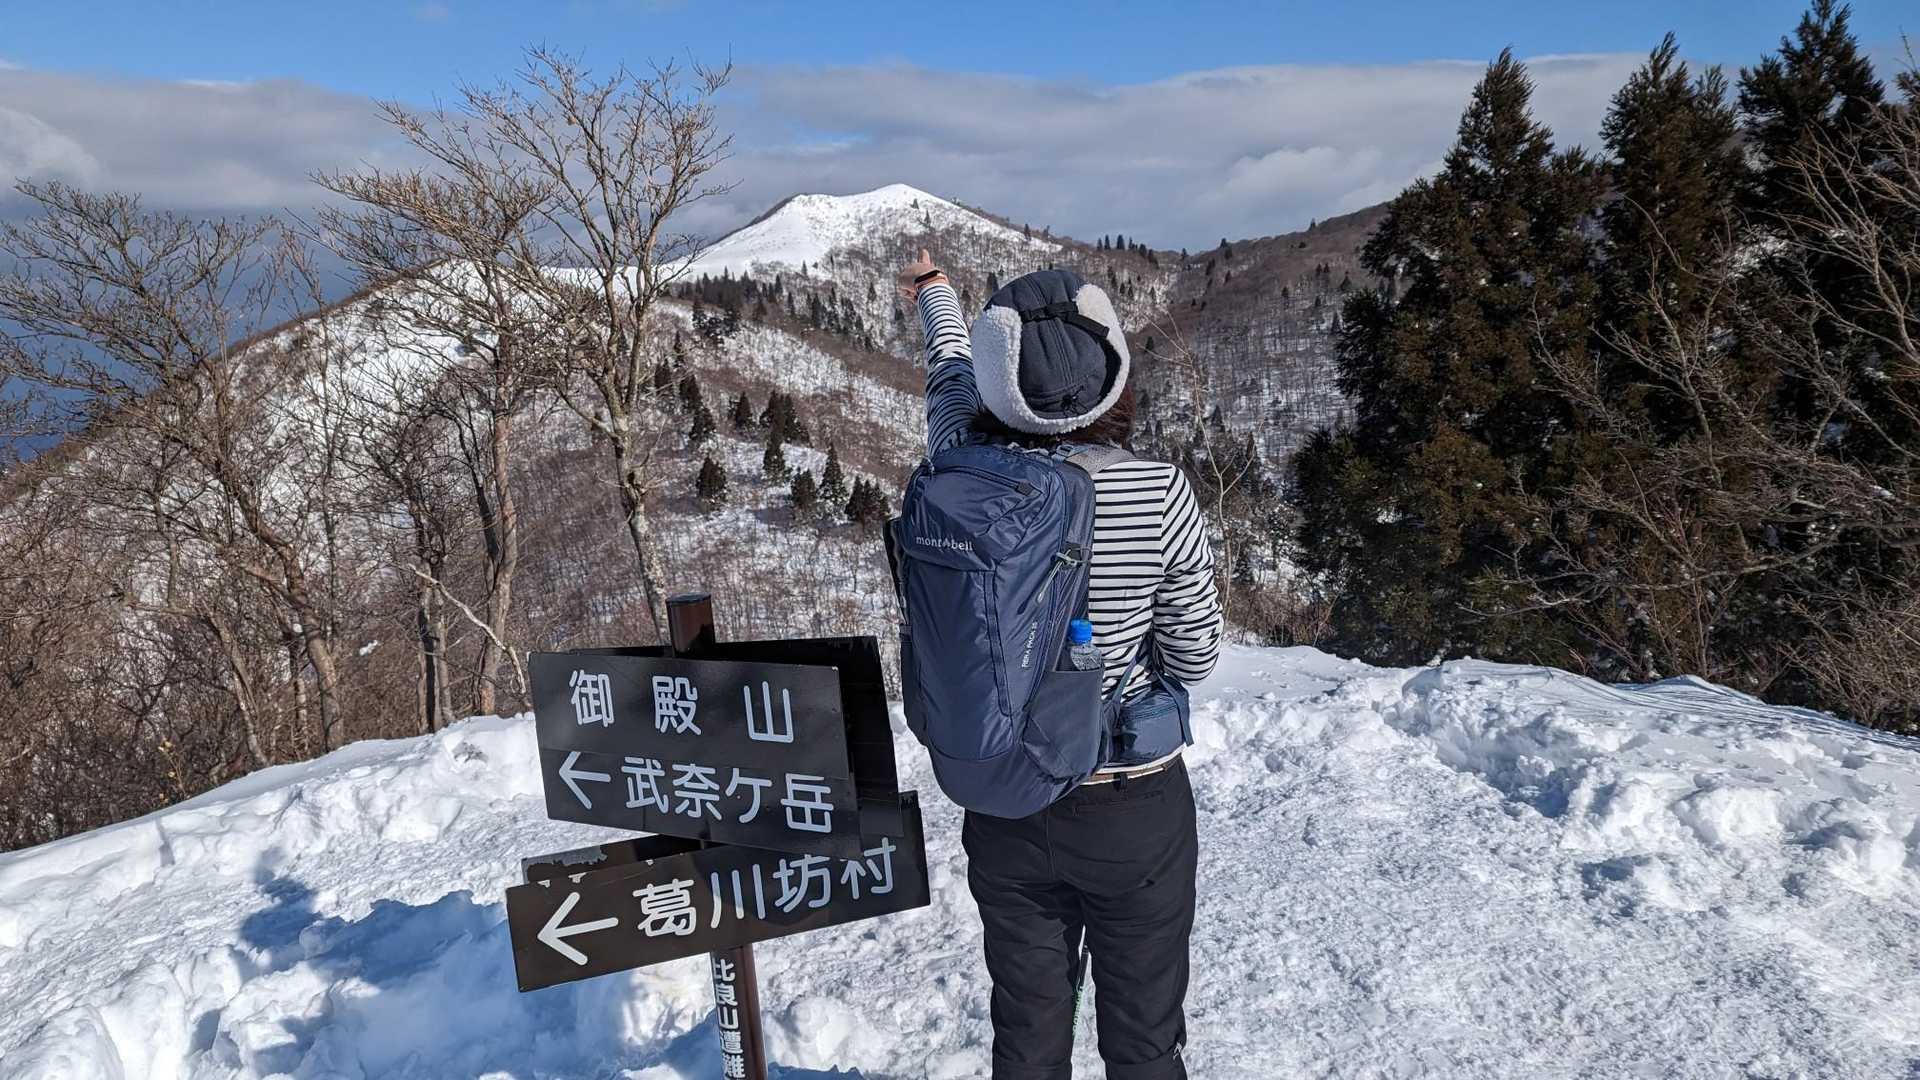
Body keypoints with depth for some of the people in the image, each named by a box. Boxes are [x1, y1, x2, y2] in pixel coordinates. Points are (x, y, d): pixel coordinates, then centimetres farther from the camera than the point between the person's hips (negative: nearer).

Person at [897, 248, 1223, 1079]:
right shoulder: (1157, 494, -21)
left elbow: (950, 371, 10)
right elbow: (1195, 656, -8)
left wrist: (937, 296, 31)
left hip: (1005, 812, 3)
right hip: (1137, 811, -2)